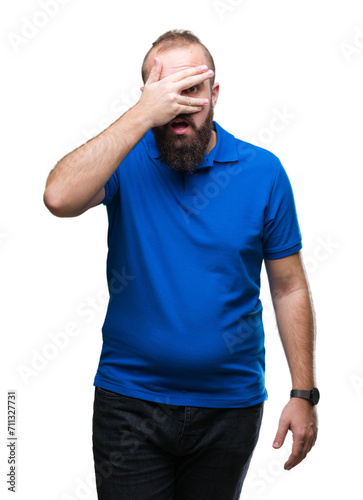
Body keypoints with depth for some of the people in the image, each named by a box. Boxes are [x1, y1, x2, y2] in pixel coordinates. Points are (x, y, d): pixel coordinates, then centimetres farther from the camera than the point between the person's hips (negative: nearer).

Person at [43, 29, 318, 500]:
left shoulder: (262, 171, -3)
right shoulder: (126, 159, -5)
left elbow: (289, 288, 0)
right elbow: (60, 197, -27)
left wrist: (303, 394, -3)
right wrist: (143, 115, -26)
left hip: (231, 405, 2)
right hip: (130, 399, -1)